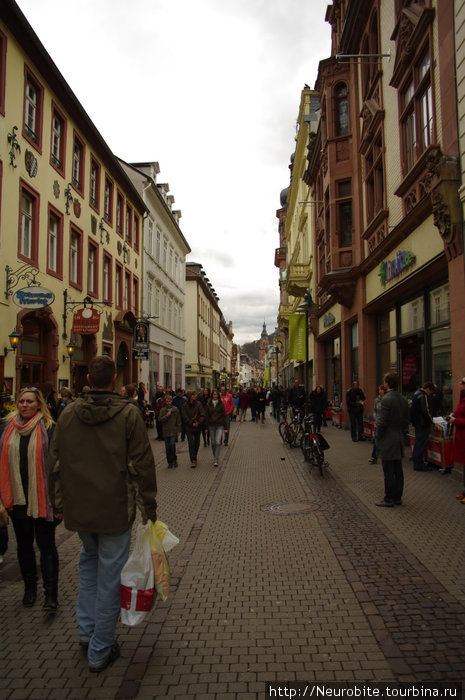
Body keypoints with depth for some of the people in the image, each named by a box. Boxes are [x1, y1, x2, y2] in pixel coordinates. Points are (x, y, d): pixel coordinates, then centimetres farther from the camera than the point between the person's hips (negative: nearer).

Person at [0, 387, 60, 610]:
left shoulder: (48, 428, -7)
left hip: (42, 498, -4)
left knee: (46, 545, 2)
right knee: (24, 545, 17)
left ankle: (51, 594, 9)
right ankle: (29, 587, 33)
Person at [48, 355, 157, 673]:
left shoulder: (68, 414, -1)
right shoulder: (128, 413, -13)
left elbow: (55, 462, 7)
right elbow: (142, 463, -12)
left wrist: (59, 501, 18)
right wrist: (149, 505, -1)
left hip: (78, 507, 4)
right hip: (115, 510, -4)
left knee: (89, 559, 29)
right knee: (109, 576, 8)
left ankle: (87, 628, 29)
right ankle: (100, 651, 21)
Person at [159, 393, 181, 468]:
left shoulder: (175, 409, 3)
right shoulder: (163, 410, 3)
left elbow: (178, 420, 7)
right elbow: (160, 420, -2)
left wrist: (178, 430, 3)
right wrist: (166, 416, -16)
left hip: (173, 431, -1)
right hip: (166, 431, 1)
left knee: (172, 445, -12)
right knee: (167, 447, 5)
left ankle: (174, 460, 7)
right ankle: (170, 462, 16)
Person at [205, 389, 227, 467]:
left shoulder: (221, 404, 0)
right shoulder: (208, 404, 3)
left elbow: (224, 416, 2)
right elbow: (207, 416, 5)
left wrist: (225, 427, -1)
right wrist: (206, 427, 2)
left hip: (219, 425, -2)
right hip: (211, 425, 2)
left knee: (218, 442, -13)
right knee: (213, 443, 8)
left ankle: (216, 460, -9)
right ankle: (215, 457, 25)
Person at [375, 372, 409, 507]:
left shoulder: (386, 399, -18)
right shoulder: (403, 399, 6)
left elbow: (382, 422, -18)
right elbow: (406, 421, 11)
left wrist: (378, 438, -6)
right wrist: (402, 435, 20)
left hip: (387, 441, -8)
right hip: (399, 440, 8)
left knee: (388, 472, -1)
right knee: (398, 470, 14)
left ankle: (389, 499, 6)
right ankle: (397, 497, 22)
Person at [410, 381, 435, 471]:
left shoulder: (416, 394, 13)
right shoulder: (423, 396, -19)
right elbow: (426, 412, -22)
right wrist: (431, 421, -10)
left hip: (417, 423, 10)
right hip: (423, 424, -10)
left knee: (418, 443, 17)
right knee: (421, 444, -4)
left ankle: (417, 462, 25)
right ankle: (418, 465, 1)